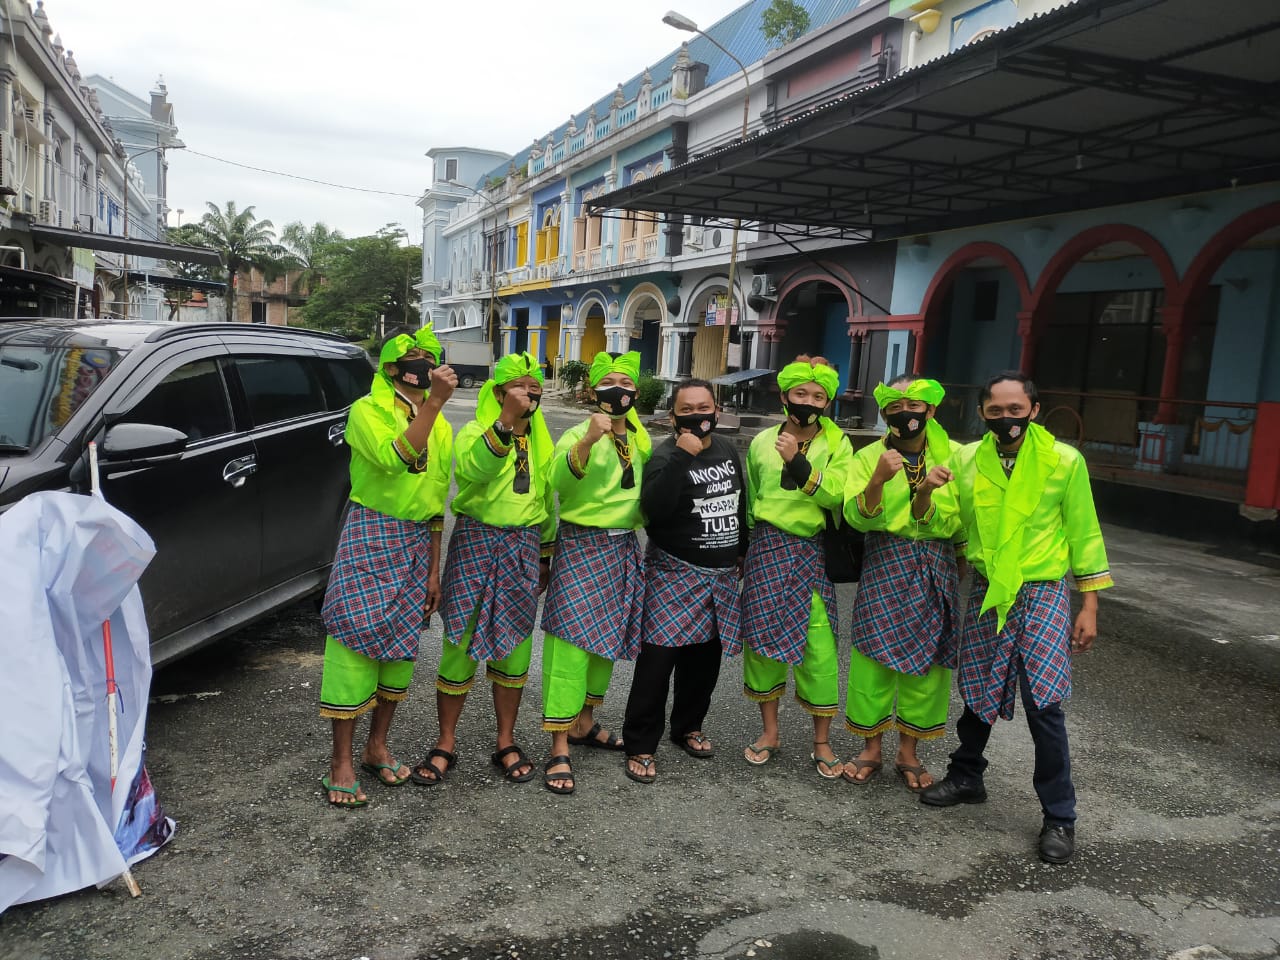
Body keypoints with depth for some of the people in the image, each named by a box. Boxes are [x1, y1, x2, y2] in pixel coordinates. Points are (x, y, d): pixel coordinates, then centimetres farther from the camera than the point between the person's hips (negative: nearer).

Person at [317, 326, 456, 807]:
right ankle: (341, 762, 2)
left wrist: (434, 569, 11)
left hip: (418, 541, 6)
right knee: (357, 641, -8)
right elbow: (395, 458, -25)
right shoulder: (367, 410, -5)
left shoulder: (440, 426, 13)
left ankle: (377, 746, 23)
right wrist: (435, 401, -29)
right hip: (370, 535, -6)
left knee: (402, 643, 8)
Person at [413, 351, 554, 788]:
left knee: (514, 647, 7)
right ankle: (446, 743, 13)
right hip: (476, 542, -4)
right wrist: (507, 419, -31)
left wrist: (545, 555, 21)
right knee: (461, 645, -2)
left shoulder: (540, 442, 13)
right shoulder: (474, 432, -2)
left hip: (523, 547, 4)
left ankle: (506, 742, 21)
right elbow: (473, 468, -26)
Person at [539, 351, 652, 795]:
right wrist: (587, 441, -42)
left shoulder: (640, 439, 13)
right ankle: (559, 749, -3)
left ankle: (583, 723, 30)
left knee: (609, 641, 13)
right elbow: (560, 479, -28)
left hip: (625, 548, 7)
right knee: (572, 645, -9)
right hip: (582, 546, -7)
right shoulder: (579, 435, -7)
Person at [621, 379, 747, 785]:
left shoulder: (728, 450, 9)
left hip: (722, 574, 6)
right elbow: (655, 508, -29)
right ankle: (639, 746, 4)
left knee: (706, 657, 12)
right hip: (674, 573, -6)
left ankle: (687, 726, 32)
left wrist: (742, 550, 24)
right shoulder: (666, 454, -11)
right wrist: (681, 456, -31)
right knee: (657, 660, -7)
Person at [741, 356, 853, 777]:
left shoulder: (837, 444, 1)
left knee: (819, 644, -4)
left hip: (811, 552, -2)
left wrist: (799, 463, -25)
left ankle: (821, 742, 13)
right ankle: (769, 731, 23)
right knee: (762, 634, 6)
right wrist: (748, 544, 18)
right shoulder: (763, 442, 8)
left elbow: (835, 494, -15)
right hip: (766, 549, 3)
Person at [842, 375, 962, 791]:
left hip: (936, 565, 1)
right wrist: (878, 480, -26)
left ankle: (909, 752, 22)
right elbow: (858, 518, -9)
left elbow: (952, 523, -4)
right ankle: (871, 748, 18)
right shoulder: (869, 456, 1)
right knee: (874, 654, 0)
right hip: (884, 563, 0)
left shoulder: (951, 455, 1)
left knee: (928, 658, 5)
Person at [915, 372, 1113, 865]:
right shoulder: (965, 460, 1)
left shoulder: (1065, 461, -6)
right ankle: (966, 777, 36)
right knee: (976, 696, 14)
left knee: (1044, 705, -7)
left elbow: (1084, 535, -1)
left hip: (1044, 593, -3)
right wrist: (925, 491, -21)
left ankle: (1059, 816, 10)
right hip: (986, 593, 3)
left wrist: (1089, 606, -2)